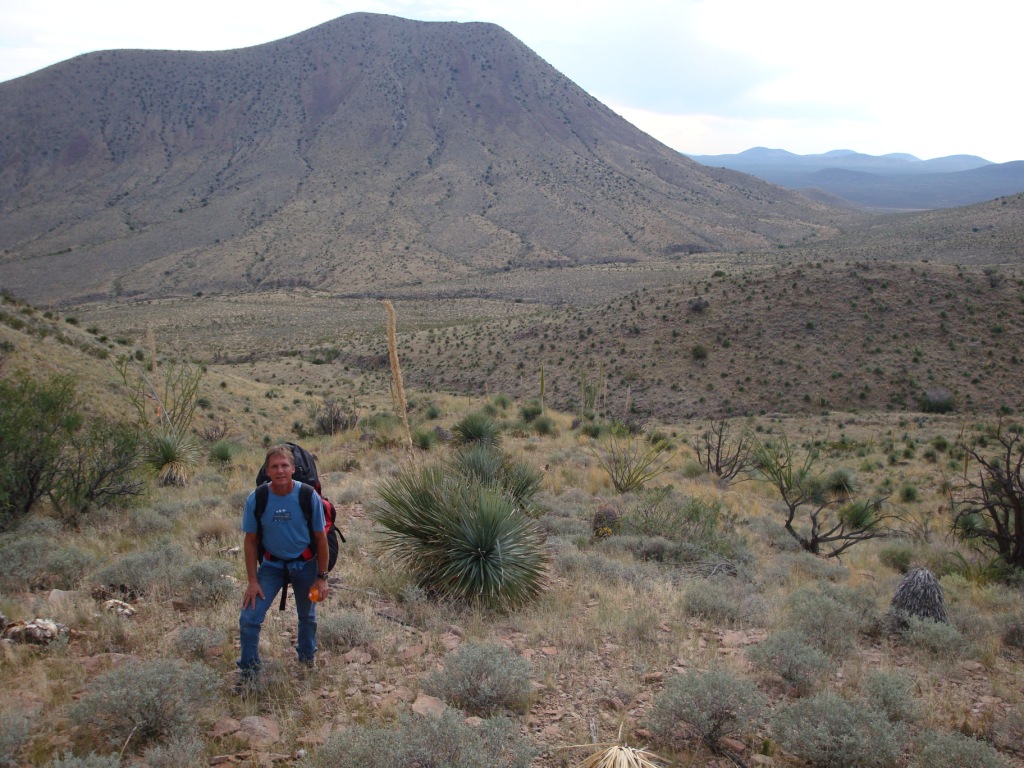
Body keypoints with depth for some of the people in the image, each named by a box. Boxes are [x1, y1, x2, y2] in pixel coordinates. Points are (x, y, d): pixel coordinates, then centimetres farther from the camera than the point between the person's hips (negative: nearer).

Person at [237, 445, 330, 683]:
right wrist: (252, 581, -7)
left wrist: (322, 577, -7)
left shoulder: (308, 496, -19)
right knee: (249, 617, -9)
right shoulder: (256, 499, -17)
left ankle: (307, 661, 42)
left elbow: (321, 538, -9)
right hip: (272, 563, 1)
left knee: (307, 616, 17)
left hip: (304, 564, 0)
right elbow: (250, 540, -6)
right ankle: (249, 672, 10)